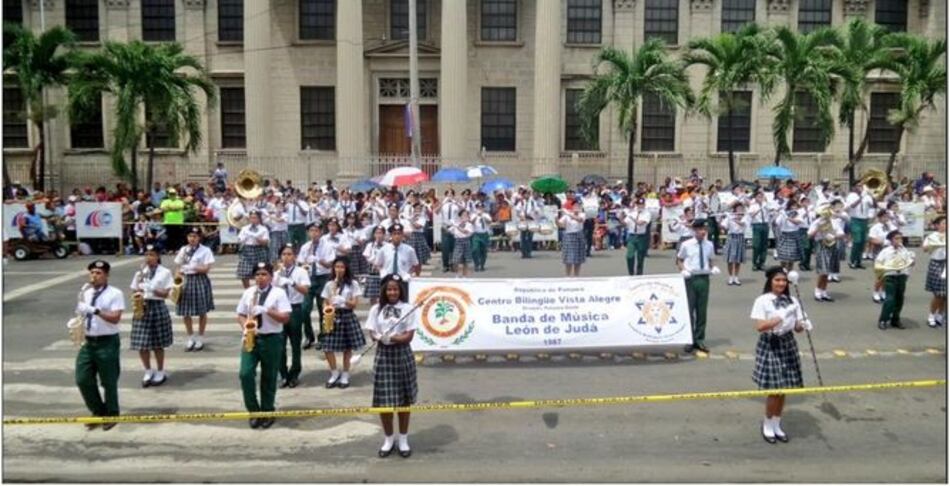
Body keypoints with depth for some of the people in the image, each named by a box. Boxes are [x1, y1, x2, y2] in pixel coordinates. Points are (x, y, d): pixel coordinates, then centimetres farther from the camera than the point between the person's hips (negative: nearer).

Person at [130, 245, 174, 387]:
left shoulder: (165, 272, -2)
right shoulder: (140, 273, 9)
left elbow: (166, 294, -6)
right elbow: (134, 291, 11)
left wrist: (152, 290, -20)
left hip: (158, 307, -3)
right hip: (142, 308, 3)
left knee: (157, 344, 4)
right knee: (141, 344, 2)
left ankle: (160, 373, 19)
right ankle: (148, 372, 19)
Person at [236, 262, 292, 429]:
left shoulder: (279, 293, -6)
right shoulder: (248, 293, 7)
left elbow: (285, 318, -11)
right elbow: (240, 315, 12)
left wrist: (266, 310, -21)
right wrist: (245, 328, -8)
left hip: (271, 339, -3)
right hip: (251, 339, 3)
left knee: (269, 378, 7)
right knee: (245, 374, -9)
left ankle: (267, 412, 23)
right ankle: (254, 411, 7)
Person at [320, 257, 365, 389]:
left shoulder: (353, 284, 0)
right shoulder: (329, 285, 6)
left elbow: (354, 304, -3)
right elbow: (325, 304, 9)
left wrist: (343, 301, -21)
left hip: (347, 316, -1)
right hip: (333, 317, 2)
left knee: (347, 348, 4)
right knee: (328, 348, -5)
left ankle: (345, 375, 17)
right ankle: (335, 374, 14)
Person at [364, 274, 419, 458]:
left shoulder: (408, 309, -3)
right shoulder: (376, 309, 4)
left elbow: (409, 336, -9)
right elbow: (372, 333, 0)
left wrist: (391, 338, -25)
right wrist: (379, 337, -23)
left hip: (402, 355, -1)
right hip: (383, 355, 2)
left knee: (403, 399, 7)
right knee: (383, 400, 3)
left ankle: (403, 439, 22)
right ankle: (388, 439, 22)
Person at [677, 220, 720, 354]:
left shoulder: (709, 245, 5)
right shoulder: (686, 245, -3)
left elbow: (710, 260, 16)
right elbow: (679, 260, 6)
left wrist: (713, 267, -5)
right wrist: (683, 270, -11)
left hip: (704, 278, 3)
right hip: (691, 279, -3)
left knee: (702, 311, 9)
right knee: (689, 310, 3)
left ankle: (699, 340, 21)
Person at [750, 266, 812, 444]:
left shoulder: (792, 301, 5)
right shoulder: (762, 301, -9)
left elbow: (797, 327, 7)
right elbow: (759, 326, -18)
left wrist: (803, 325, -15)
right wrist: (779, 319, -29)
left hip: (787, 345, 5)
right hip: (770, 346, -5)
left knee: (783, 389, 10)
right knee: (774, 389, -3)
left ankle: (777, 425, 26)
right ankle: (768, 426, 17)